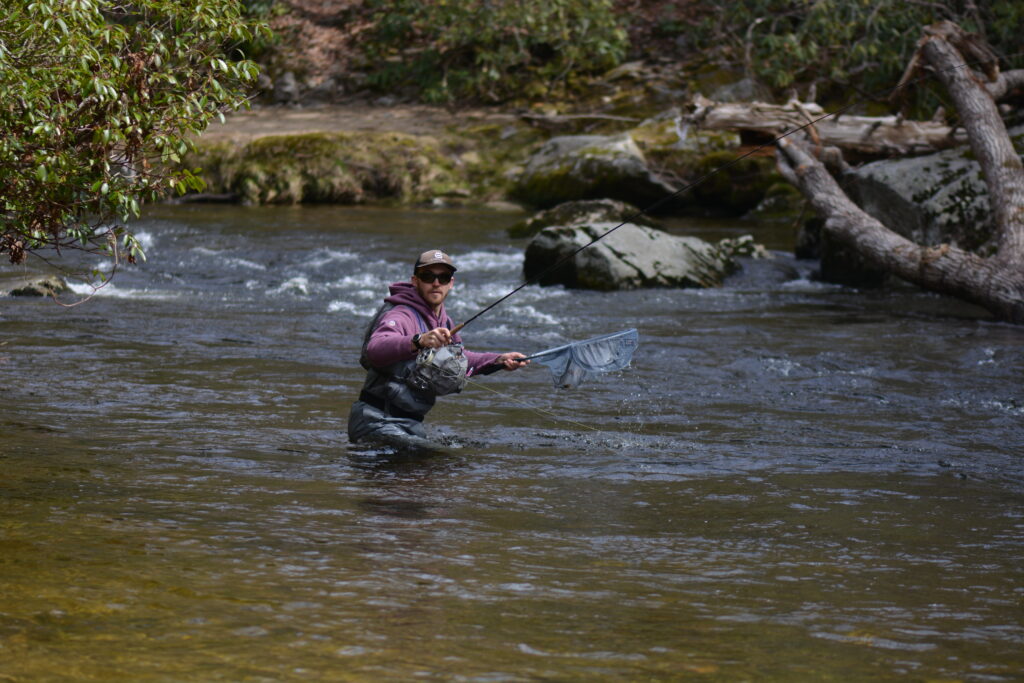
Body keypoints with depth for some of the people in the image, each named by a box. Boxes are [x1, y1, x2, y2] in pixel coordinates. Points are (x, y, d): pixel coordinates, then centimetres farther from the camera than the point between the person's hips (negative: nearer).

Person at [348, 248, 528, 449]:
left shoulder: (442, 320, 14)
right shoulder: (401, 315, -16)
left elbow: (457, 359, 32)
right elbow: (374, 349, -38)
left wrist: (499, 360, 19)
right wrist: (418, 341, -53)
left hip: (411, 425, 9)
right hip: (378, 424, -9)